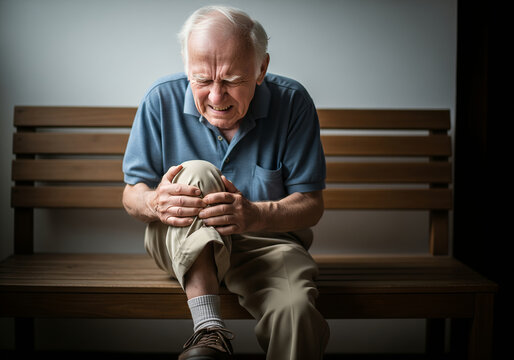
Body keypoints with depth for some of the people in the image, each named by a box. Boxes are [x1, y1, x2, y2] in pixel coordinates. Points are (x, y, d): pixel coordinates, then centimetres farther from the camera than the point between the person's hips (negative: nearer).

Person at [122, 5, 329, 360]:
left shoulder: (292, 102, -12)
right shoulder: (162, 100, -9)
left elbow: (311, 203, -11)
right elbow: (132, 194, -3)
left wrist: (256, 215, -34)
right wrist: (156, 203, -30)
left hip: (267, 239, -1)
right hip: (180, 241, 2)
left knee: (295, 310, -34)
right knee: (197, 174, -32)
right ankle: (209, 330, -40)